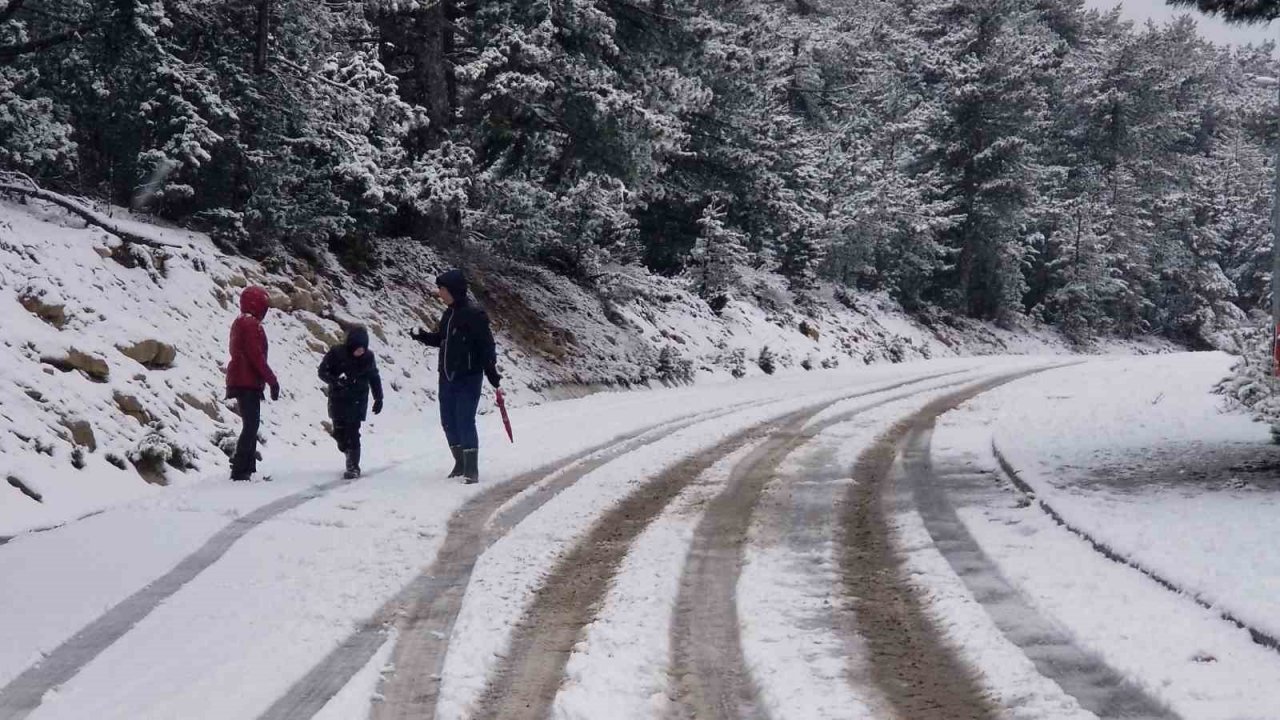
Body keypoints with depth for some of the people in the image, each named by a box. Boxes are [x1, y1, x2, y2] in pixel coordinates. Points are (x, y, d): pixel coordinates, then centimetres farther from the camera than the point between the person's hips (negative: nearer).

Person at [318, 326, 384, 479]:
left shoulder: (368, 356, -7)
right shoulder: (336, 353, -13)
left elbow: (374, 377, 7)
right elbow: (323, 371, -8)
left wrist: (378, 398, 8)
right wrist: (336, 381, -26)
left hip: (357, 401, -1)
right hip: (338, 400, 1)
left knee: (352, 433, -10)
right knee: (340, 432, 6)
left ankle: (353, 467, -3)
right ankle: (350, 457, 30)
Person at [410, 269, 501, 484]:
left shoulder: (473, 315, -14)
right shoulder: (449, 313, 10)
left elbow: (486, 345, -15)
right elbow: (441, 339, 21)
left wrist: (491, 372, -20)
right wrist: (422, 336, 4)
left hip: (469, 378, -8)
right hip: (447, 377, 8)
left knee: (465, 422, -9)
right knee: (449, 422, 11)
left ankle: (472, 470, -4)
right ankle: (460, 464, 23)